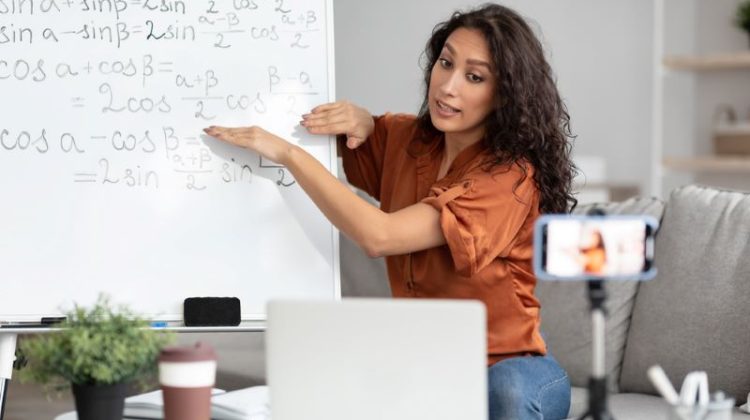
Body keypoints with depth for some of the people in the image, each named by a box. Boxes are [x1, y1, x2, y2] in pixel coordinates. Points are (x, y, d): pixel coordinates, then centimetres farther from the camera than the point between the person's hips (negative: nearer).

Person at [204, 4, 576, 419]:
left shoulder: (510, 176, -18)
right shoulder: (403, 138, 4)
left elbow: (378, 235, -27)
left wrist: (288, 153, -21)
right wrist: (357, 120, -2)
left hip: (507, 370, -6)